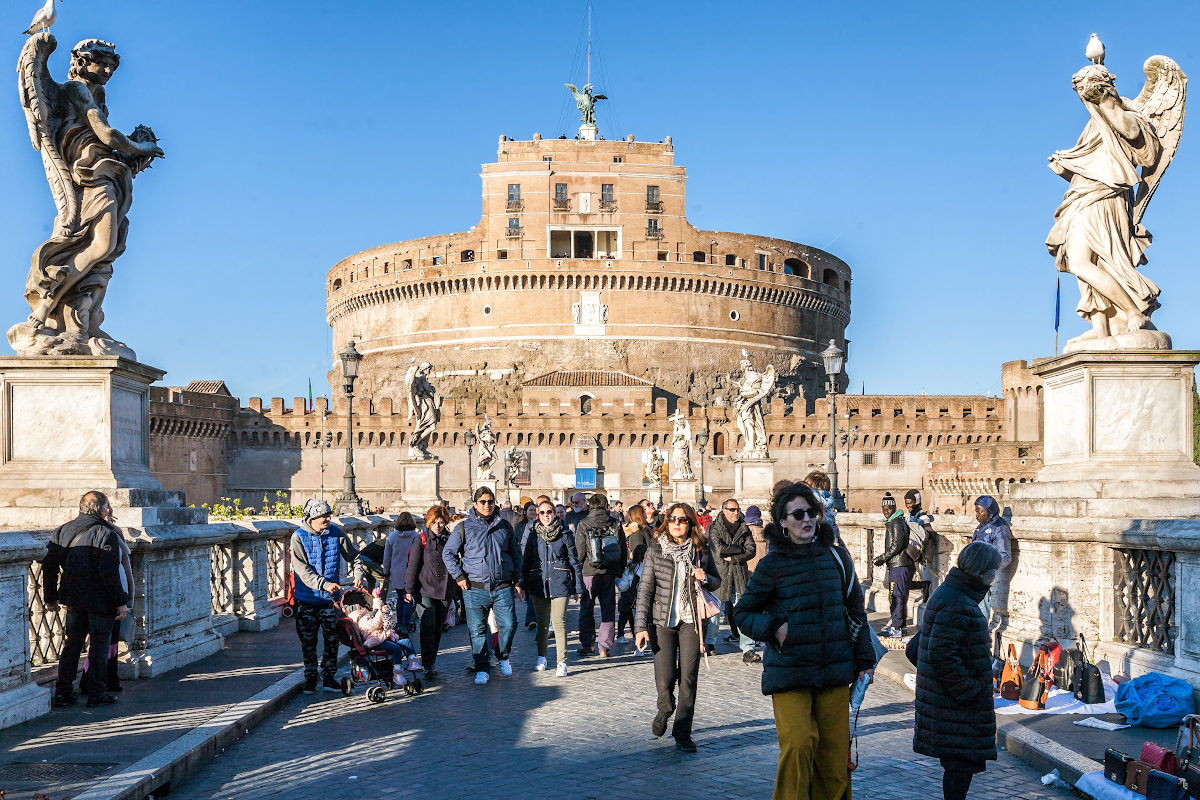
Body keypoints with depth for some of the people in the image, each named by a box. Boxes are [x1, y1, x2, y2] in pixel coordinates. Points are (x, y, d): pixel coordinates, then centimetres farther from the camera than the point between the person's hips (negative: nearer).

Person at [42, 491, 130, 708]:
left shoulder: (61, 531, 6)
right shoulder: (106, 534, -14)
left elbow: (49, 566, 8)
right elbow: (109, 573, -20)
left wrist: (50, 598, 17)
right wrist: (120, 602, -14)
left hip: (73, 599, 6)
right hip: (100, 600, -6)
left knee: (71, 643, 15)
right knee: (99, 645, 3)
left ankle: (62, 692, 17)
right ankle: (96, 694, 8)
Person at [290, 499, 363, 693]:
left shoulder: (336, 533, -1)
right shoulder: (299, 537, -9)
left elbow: (353, 556, 10)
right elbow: (302, 569, -18)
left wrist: (358, 575, -9)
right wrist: (324, 584, -28)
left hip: (331, 597, 2)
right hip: (307, 598, -2)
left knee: (332, 638, 5)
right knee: (308, 641, 7)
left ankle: (328, 677, 18)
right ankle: (310, 677, 22)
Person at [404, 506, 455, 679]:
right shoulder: (422, 540, 0)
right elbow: (413, 566, -1)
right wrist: (409, 589, -7)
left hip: (445, 591, 4)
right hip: (425, 590, -4)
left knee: (438, 628, 8)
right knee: (428, 627, -12)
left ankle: (432, 661, 20)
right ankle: (428, 665, -11)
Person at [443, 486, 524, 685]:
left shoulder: (505, 527, 11)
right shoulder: (464, 528, 3)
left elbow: (516, 555, 17)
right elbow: (448, 553, 7)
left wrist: (518, 582, 13)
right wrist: (459, 577, -2)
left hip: (503, 588, 2)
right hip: (475, 588, -1)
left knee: (509, 625, -3)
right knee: (477, 630, -1)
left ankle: (503, 657, 24)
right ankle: (482, 669, 11)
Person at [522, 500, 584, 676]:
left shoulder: (564, 535, 0)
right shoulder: (534, 535, 7)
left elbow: (574, 561, 4)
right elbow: (526, 561, 13)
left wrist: (577, 587, 3)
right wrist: (524, 585, 9)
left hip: (560, 583, -3)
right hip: (539, 584, 3)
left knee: (559, 622, -7)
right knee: (542, 622, 11)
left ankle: (562, 662, -4)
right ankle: (542, 658, 24)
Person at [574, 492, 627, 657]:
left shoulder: (583, 525, -7)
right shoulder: (616, 524, 2)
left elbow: (580, 551, -8)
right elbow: (624, 551, 5)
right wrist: (620, 572, 15)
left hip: (590, 572, -2)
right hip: (610, 572, 3)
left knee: (586, 610, 10)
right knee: (608, 610, 9)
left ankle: (587, 644, 12)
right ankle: (604, 647, 9)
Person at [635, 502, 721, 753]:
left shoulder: (701, 551, 4)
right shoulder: (655, 551, 1)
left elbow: (717, 581, 17)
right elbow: (645, 590, 0)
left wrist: (705, 579, -7)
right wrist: (640, 626, -7)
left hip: (691, 620, 1)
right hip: (663, 620, -1)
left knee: (688, 678, -3)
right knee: (664, 679, -5)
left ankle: (683, 734, 8)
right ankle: (665, 709, 29)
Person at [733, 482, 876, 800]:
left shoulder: (836, 557, 9)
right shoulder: (772, 564, -1)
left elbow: (855, 612, 17)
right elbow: (742, 612, 7)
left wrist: (864, 659, 13)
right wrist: (772, 628, -10)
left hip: (835, 670, 3)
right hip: (789, 674, -3)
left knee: (835, 751, 6)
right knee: (797, 747, -14)